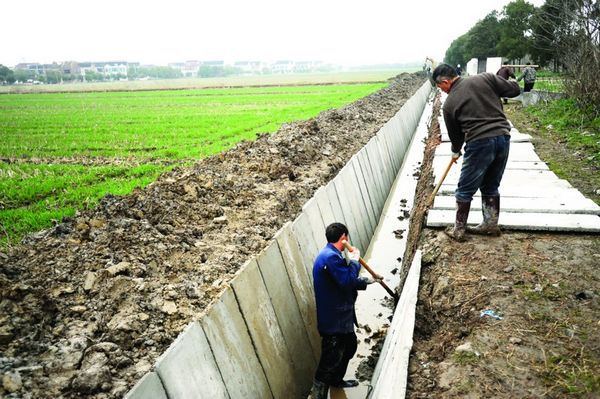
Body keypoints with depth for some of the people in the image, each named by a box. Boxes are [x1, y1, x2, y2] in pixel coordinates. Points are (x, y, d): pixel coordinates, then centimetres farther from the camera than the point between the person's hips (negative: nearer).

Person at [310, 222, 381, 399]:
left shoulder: (331, 255, 11)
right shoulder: (330, 256, -24)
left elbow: (346, 282, 21)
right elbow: (348, 281, -27)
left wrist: (368, 280, 29)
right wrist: (354, 261, -14)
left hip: (340, 316, 11)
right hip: (333, 320, -11)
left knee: (350, 345, 28)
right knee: (331, 359, -4)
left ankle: (337, 380, 45)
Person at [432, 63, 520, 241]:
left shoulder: (449, 103, 1)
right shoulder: (485, 78, 5)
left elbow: (454, 133, 12)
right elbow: (514, 90, 5)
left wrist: (456, 151, 31)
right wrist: (511, 83, 29)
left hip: (480, 143, -5)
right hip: (503, 137, 5)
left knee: (465, 190, 9)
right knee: (491, 187, 20)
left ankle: (458, 230, 16)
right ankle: (491, 224, 29)